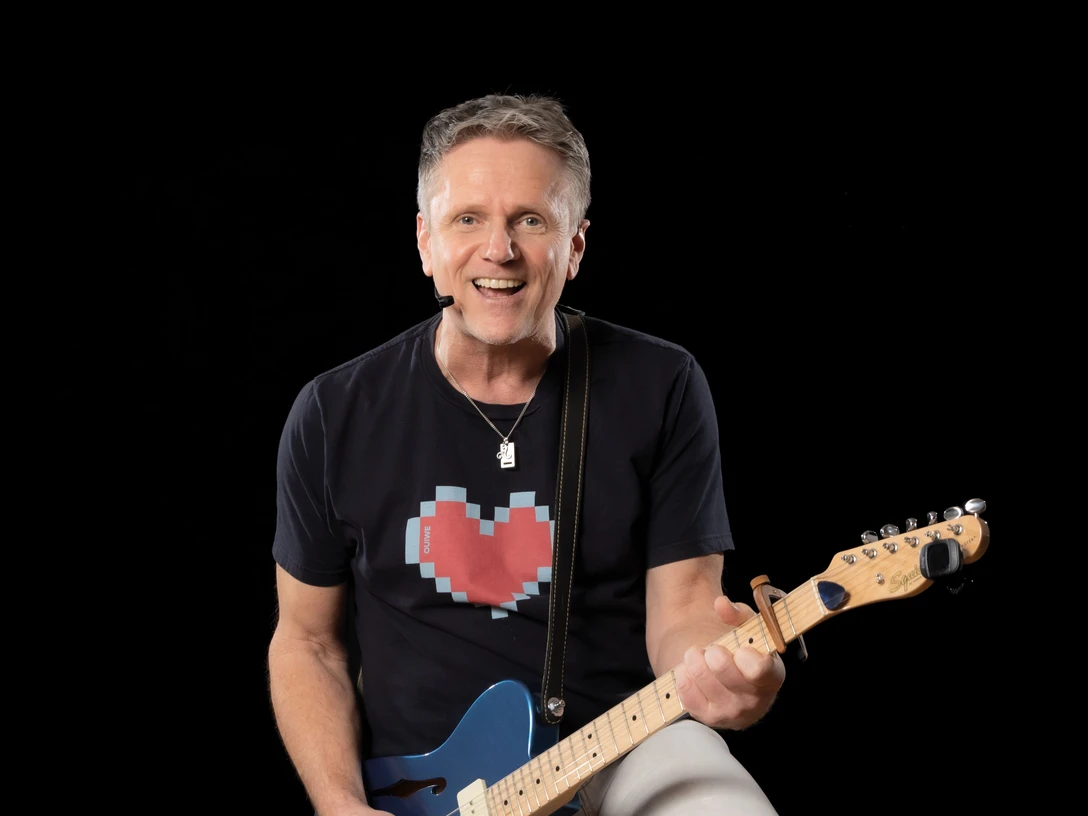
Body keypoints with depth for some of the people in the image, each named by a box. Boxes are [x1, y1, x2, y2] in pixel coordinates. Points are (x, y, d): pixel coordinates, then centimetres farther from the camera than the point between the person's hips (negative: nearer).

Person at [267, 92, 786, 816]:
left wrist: (707, 664, -26)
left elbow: (678, 610, -2)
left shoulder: (661, 390, -4)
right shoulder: (335, 415, -1)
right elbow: (307, 640, 7)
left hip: (624, 750, -1)